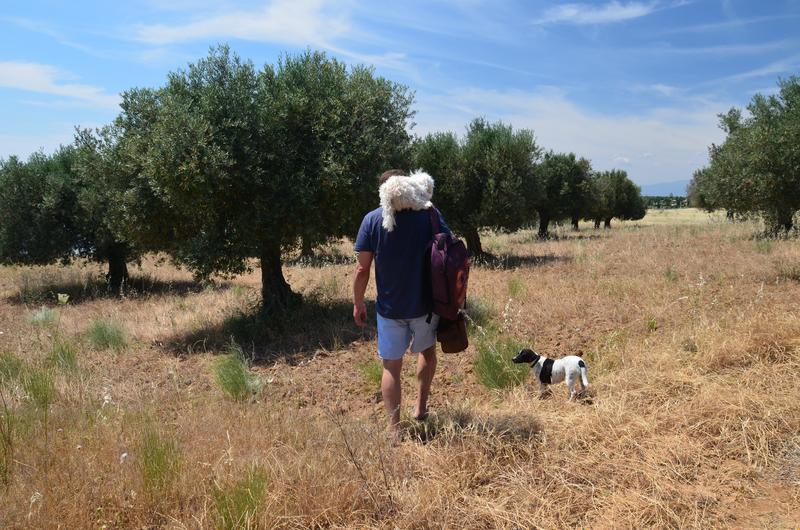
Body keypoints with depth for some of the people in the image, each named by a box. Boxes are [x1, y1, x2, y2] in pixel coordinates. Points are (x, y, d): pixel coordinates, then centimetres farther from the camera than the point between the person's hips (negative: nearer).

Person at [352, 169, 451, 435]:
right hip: (425, 304, 1)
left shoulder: (373, 219, -8)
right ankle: (421, 406, 32)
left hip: (390, 307, -1)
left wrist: (358, 304, 3)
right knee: (427, 350, 27)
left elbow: (362, 269, -9)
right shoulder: (429, 214, -6)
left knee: (391, 366, 9)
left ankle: (394, 428, 9)